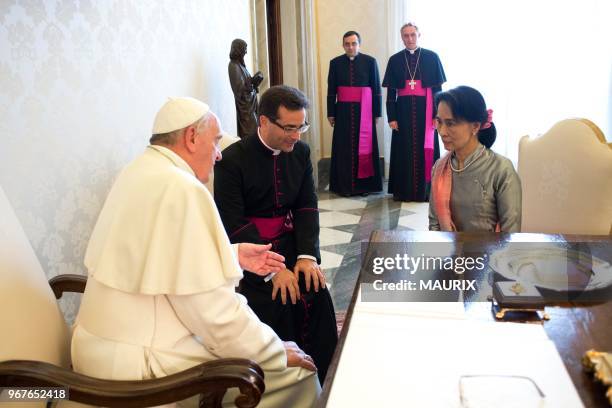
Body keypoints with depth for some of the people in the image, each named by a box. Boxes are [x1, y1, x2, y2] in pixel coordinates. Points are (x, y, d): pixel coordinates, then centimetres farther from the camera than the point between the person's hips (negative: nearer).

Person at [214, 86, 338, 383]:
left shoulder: (301, 152, 5)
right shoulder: (233, 159, -11)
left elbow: (307, 207, 2)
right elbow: (232, 223, -16)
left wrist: (307, 256, -15)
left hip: (289, 243, 4)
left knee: (317, 295, -18)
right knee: (279, 302, -24)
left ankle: (324, 382, -2)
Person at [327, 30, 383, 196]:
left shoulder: (370, 61, 0)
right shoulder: (335, 63, 4)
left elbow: (376, 89, 1)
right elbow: (331, 91, 5)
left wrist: (376, 113, -2)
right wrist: (331, 114, 1)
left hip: (364, 110, -1)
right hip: (343, 111, 1)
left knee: (365, 146, 1)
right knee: (344, 147, 1)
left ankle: (364, 184, 9)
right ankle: (345, 185, 6)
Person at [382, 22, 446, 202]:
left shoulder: (431, 57, 2)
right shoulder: (395, 60, 6)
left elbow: (437, 89, 1)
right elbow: (391, 92, 5)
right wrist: (391, 117, -2)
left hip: (425, 110, -1)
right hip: (403, 110, 1)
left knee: (426, 149, 2)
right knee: (404, 150, 3)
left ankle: (426, 190, 10)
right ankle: (404, 191, 10)